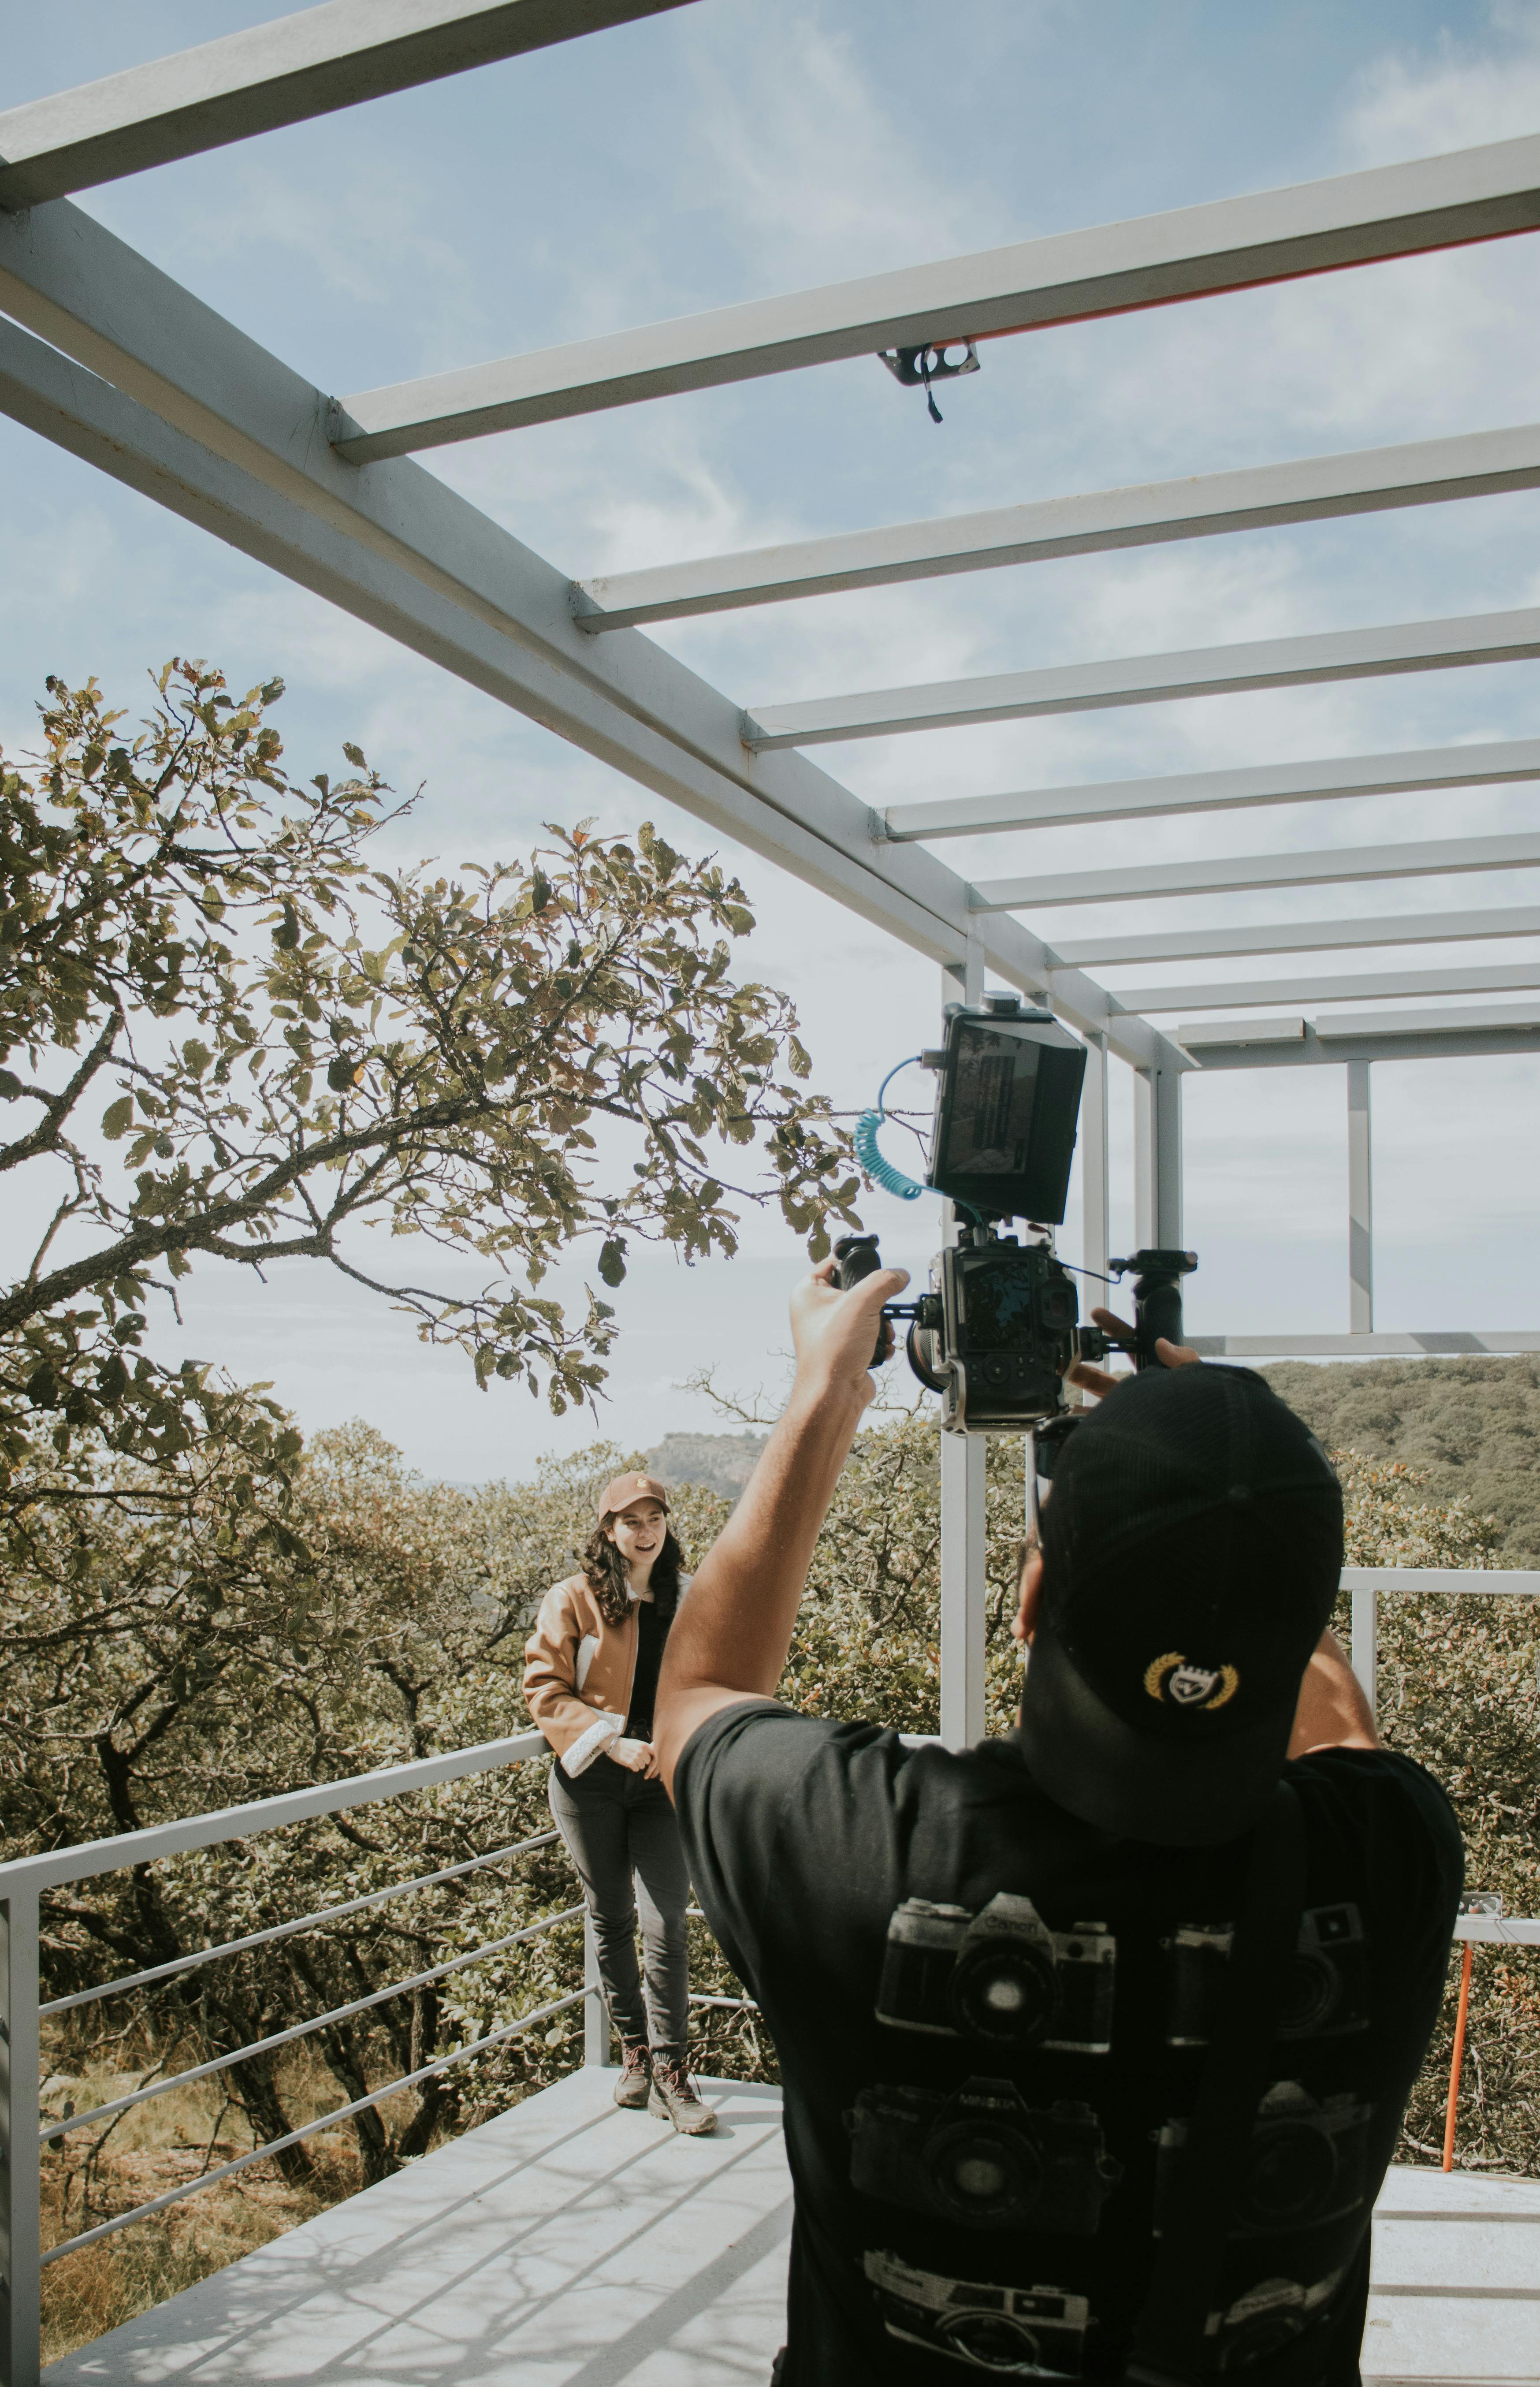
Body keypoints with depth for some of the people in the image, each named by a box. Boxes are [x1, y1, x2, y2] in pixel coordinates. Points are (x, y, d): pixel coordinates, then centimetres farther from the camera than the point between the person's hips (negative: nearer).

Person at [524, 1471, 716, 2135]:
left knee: (666, 1924, -7)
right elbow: (545, 1690, -6)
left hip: (662, 1782, 1)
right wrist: (611, 1741, -16)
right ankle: (633, 2052, 27)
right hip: (592, 1782, -1)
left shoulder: (687, 1600, 5)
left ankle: (671, 2075, 1)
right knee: (611, 1920, 11)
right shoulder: (573, 1600, -4)